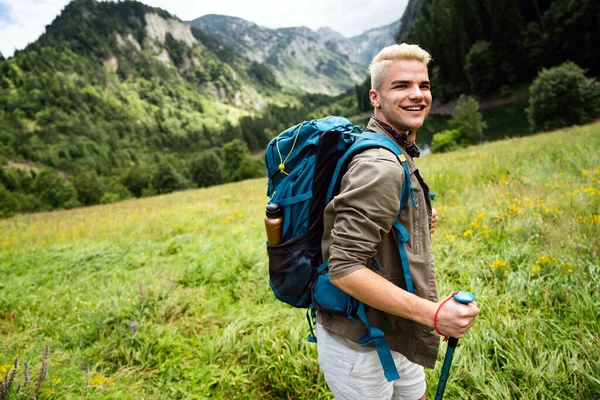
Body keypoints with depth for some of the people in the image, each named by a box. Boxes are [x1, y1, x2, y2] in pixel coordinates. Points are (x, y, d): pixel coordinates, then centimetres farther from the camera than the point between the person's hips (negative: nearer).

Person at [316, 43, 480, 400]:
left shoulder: (397, 155, 8)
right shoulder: (380, 165, -26)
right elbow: (344, 269, -30)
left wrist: (418, 226, 7)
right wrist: (433, 314, -30)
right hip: (358, 346, -9)